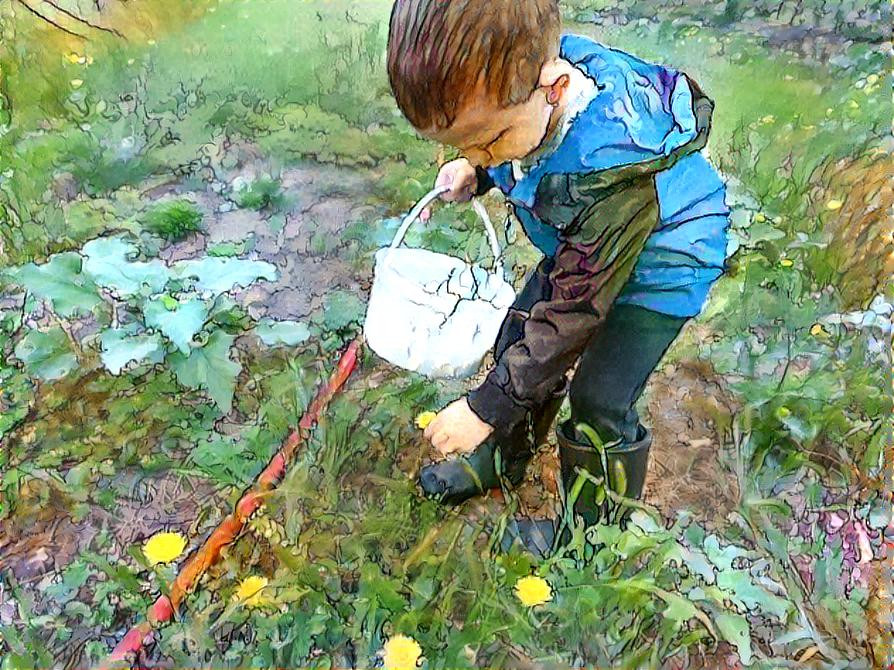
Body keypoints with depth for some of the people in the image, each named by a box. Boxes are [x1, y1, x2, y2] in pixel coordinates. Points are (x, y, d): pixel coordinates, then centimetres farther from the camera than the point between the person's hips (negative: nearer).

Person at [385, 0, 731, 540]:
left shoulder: (613, 171, -42)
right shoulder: (515, 83, -22)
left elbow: (574, 310, -33)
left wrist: (486, 407, -26)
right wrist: (476, 173, -15)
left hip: (659, 262, -7)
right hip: (580, 244, 8)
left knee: (599, 400, -12)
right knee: (519, 339, 10)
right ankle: (502, 460, 34)